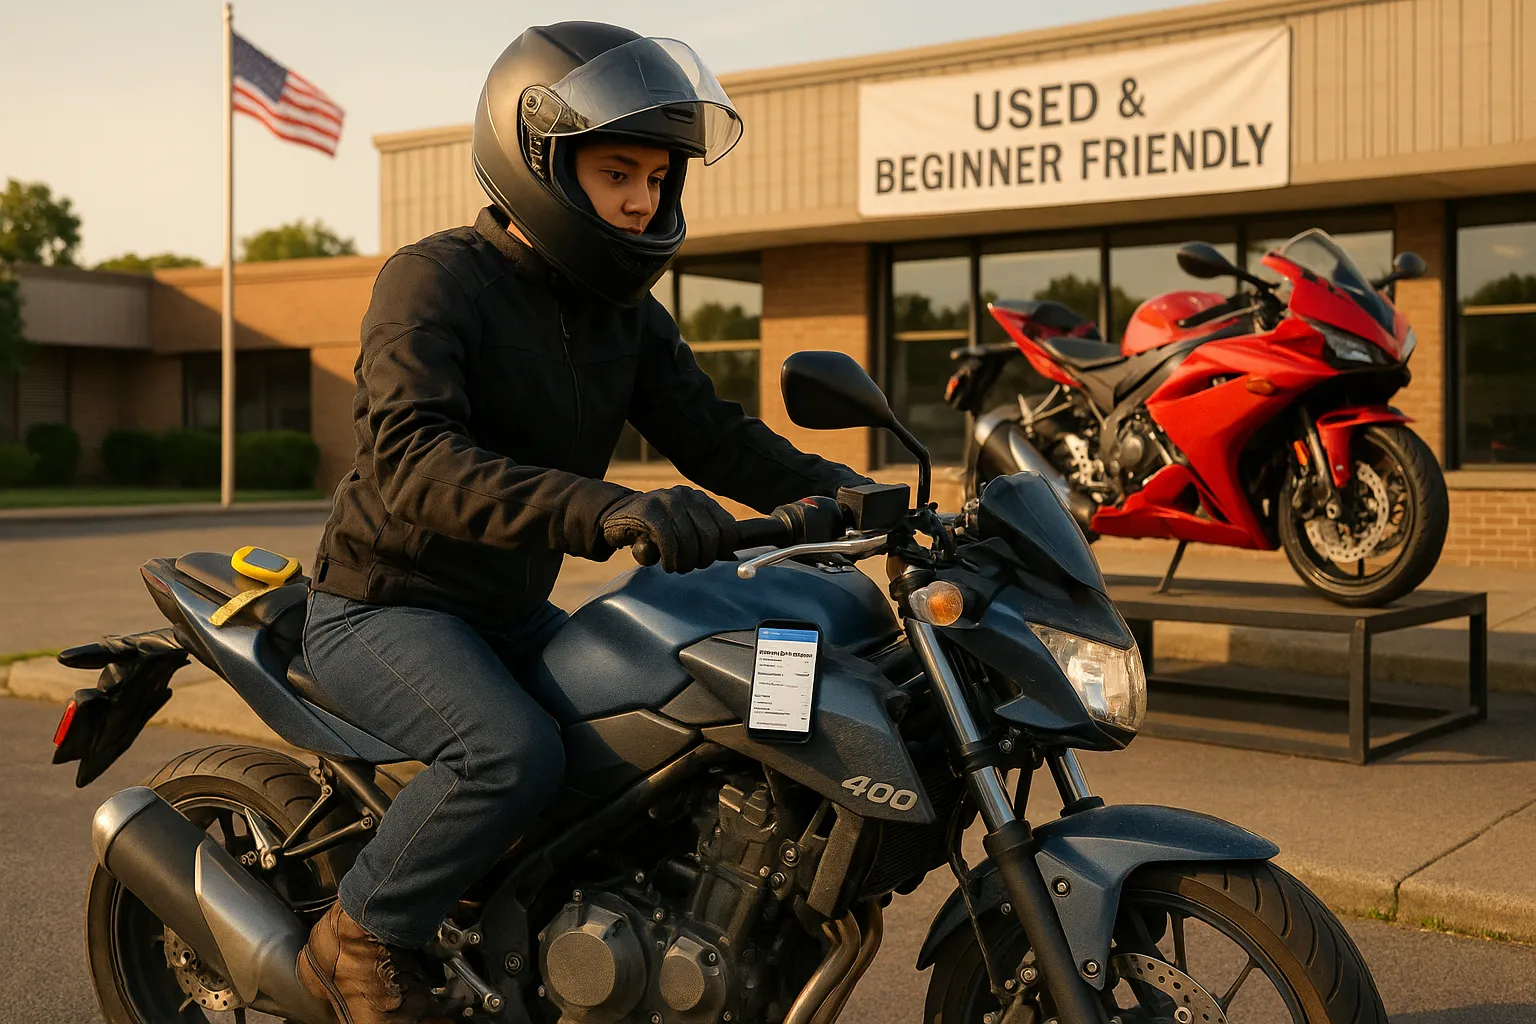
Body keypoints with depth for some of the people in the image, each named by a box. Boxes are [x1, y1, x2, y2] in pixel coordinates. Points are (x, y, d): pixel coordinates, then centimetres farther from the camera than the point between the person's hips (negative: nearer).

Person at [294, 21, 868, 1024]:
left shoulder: (625, 312, 6)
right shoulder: (434, 279, -18)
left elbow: (712, 432, 1)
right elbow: (408, 456, -34)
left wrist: (844, 491, -18)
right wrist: (606, 510, -47)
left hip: (511, 612, 8)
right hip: (382, 604, -8)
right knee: (513, 752, -31)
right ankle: (360, 940, -8)